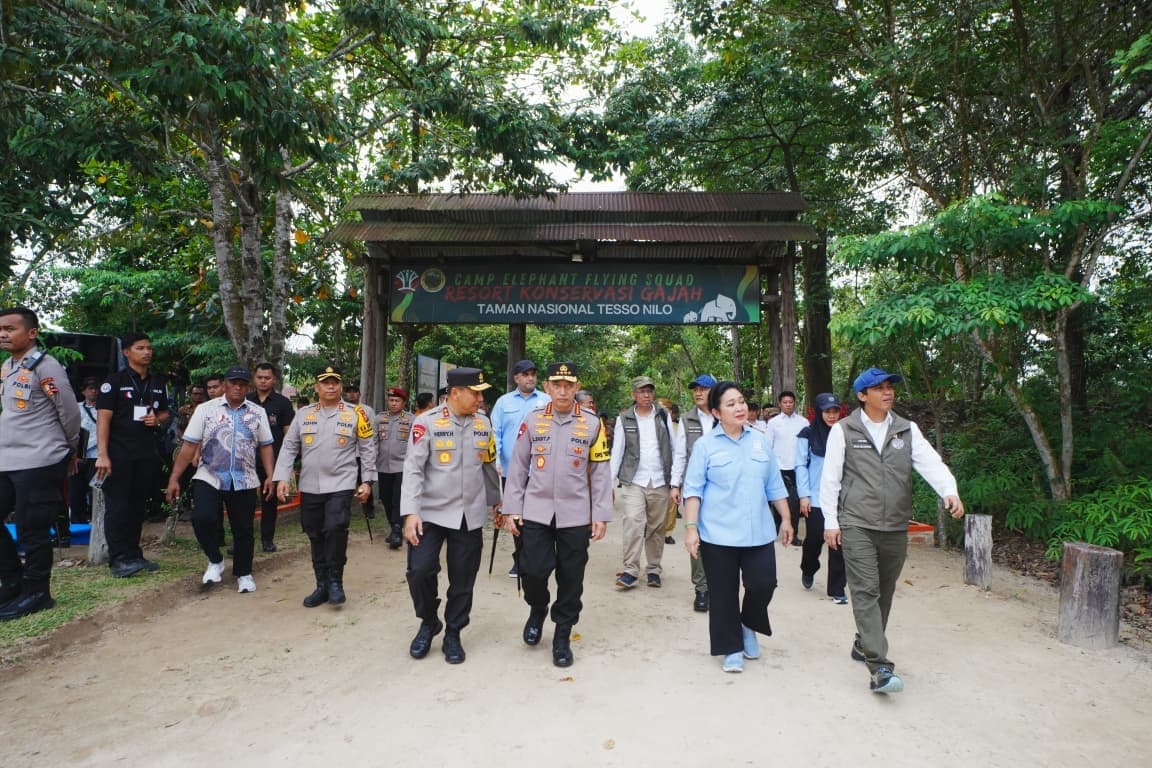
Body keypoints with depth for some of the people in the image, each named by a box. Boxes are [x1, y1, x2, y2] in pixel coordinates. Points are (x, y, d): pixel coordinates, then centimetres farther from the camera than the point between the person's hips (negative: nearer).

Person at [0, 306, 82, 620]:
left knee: (32, 530, -2)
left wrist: (69, 448, 4)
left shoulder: (45, 365, -11)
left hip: (39, 462, -8)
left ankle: (35, 594, 11)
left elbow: (70, 412, -9)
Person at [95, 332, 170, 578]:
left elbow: (165, 412, 24)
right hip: (119, 453, -5)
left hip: (148, 453, 5)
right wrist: (102, 455, -17)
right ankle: (118, 559, -2)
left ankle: (134, 555, 18)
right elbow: (103, 418, -9)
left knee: (138, 505, 10)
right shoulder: (114, 381, -3)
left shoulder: (158, 383, 14)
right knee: (117, 506, -4)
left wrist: (158, 420, -2)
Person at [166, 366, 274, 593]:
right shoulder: (206, 409, 2)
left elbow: (265, 446, 6)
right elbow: (189, 446, 0)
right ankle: (215, 561, 9)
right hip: (209, 479, -1)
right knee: (202, 518, -19)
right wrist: (174, 479, -3)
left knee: (243, 529, 7)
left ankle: (244, 573, 26)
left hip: (244, 482, 1)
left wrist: (270, 476, -4)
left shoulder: (258, 412, 6)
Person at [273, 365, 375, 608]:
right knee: (316, 536, 10)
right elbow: (289, 447, 7)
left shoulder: (355, 413, 0)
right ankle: (322, 586, 23)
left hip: (341, 484, -3)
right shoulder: (303, 415, 6)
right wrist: (282, 477, -3)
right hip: (310, 487, 3)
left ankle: (335, 581, 0)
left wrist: (367, 481, -1)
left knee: (335, 529, -18)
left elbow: (368, 449, 3)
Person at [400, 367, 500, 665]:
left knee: (463, 580, 6)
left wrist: (495, 501, 23)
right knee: (419, 570, -10)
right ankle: (428, 622, 19)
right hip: (431, 512, -3)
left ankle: (453, 634, 26)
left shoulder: (484, 424, 4)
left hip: (470, 516, 3)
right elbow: (413, 468, -11)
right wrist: (411, 512, -18)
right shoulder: (427, 422, -9)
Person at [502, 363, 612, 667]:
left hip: (575, 514, 0)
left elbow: (601, 471, 2)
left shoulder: (593, 423, 0)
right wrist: (511, 509, 2)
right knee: (532, 570, -4)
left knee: (571, 579, 6)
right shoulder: (532, 420, 2)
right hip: (536, 511, 0)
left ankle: (562, 637, 25)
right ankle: (537, 610, 29)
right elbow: (518, 467, 5)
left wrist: (601, 515, -2)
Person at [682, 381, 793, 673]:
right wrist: (691, 527, -12)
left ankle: (749, 626, 31)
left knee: (763, 584, 0)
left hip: (758, 532, 3)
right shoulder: (705, 445, -4)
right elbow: (693, 490, -6)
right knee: (724, 594, 6)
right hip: (718, 534, -3)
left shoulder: (761, 441, 7)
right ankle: (732, 649, 25)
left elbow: (774, 485, 13)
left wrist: (785, 519, 12)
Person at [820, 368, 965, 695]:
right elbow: (830, 479, -1)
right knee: (866, 593, -10)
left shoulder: (907, 430, 8)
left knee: (884, 593, 16)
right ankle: (880, 669, -10)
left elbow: (931, 462, -7)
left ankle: (864, 645, 36)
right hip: (857, 526, -4)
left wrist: (949, 491, -27)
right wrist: (831, 522, -4)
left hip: (896, 528, 5)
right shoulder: (843, 430, -3)